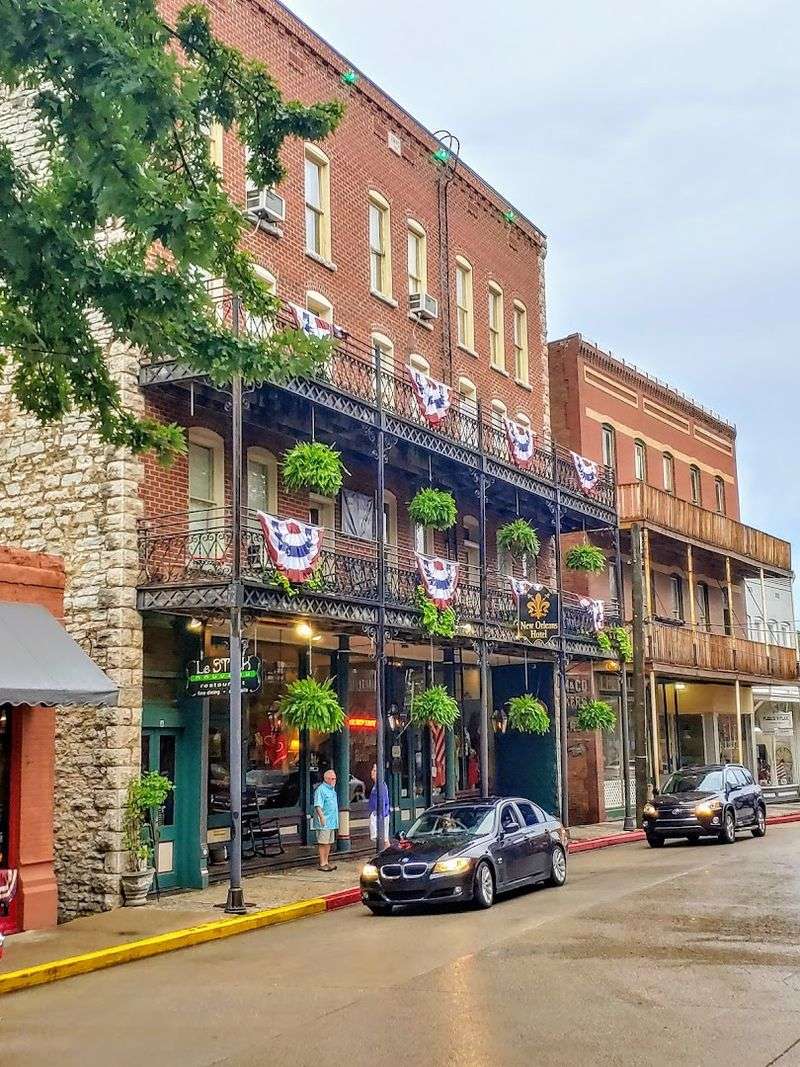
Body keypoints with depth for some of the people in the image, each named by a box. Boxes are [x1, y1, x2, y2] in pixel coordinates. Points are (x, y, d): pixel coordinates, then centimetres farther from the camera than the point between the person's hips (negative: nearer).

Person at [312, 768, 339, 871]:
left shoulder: (332, 789, 18)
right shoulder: (320, 790, -13)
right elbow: (318, 805, -20)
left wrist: (336, 820, 25)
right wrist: (321, 816, -29)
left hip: (332, 821, 9)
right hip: (324, 822, -9)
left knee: (329, 842, 12)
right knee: (323, 843, -6)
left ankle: (326, 862, 19)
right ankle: (322, 864, -3)